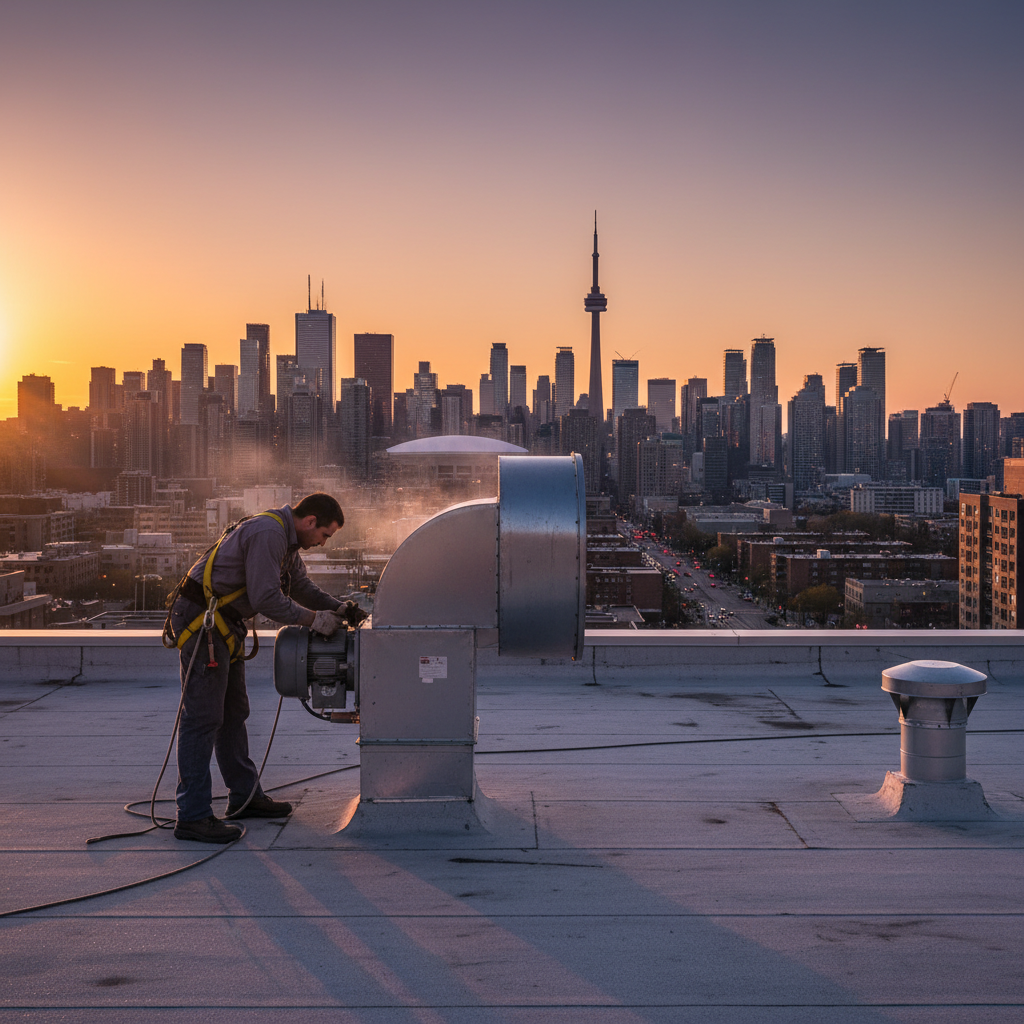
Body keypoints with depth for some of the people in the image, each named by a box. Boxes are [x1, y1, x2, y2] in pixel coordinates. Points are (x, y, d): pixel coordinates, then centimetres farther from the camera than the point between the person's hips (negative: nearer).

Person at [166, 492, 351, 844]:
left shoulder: (285, 538, 14)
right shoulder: (267, 533, -20)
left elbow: (301, 585, 25)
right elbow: (266, 598, -24)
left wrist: (338, 609, 12)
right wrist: (313, 619, -16)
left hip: (224, 624, 11)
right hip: (200, 620, -11)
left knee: (234, 713, 18)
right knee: (202, 717, -11)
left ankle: (245, 795, 29)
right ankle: (192, 816, -9)